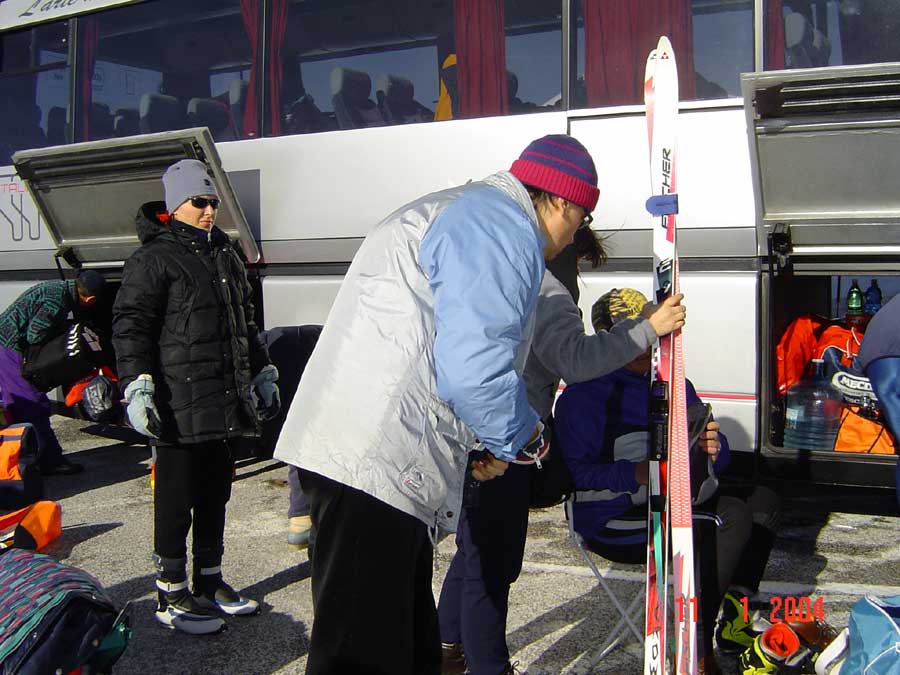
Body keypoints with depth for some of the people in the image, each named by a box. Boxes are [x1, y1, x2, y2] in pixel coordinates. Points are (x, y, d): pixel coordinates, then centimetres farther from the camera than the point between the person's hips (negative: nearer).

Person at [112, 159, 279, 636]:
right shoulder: (153, 259, -7)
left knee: (215, 494, 16)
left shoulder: (223, 253, 17)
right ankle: (171, 595, 14)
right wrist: (136, 387, -22)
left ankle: (210, 582, 30)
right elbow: (130, 326, -12)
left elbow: (244, 322, 25)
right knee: (176, 500, 2)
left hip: (225, 405, 8)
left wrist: (263, 373, 24)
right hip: (179, 407, -7)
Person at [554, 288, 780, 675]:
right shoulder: (582, 396, -9)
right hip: (614, 521, -8)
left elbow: (718, 459, 13)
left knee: (762, 500, 4)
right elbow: (575, 473, -18)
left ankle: (736, 620, -3)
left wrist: (712, 450, -12)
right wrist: (636, 474, -30)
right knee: (731, 516, -23)